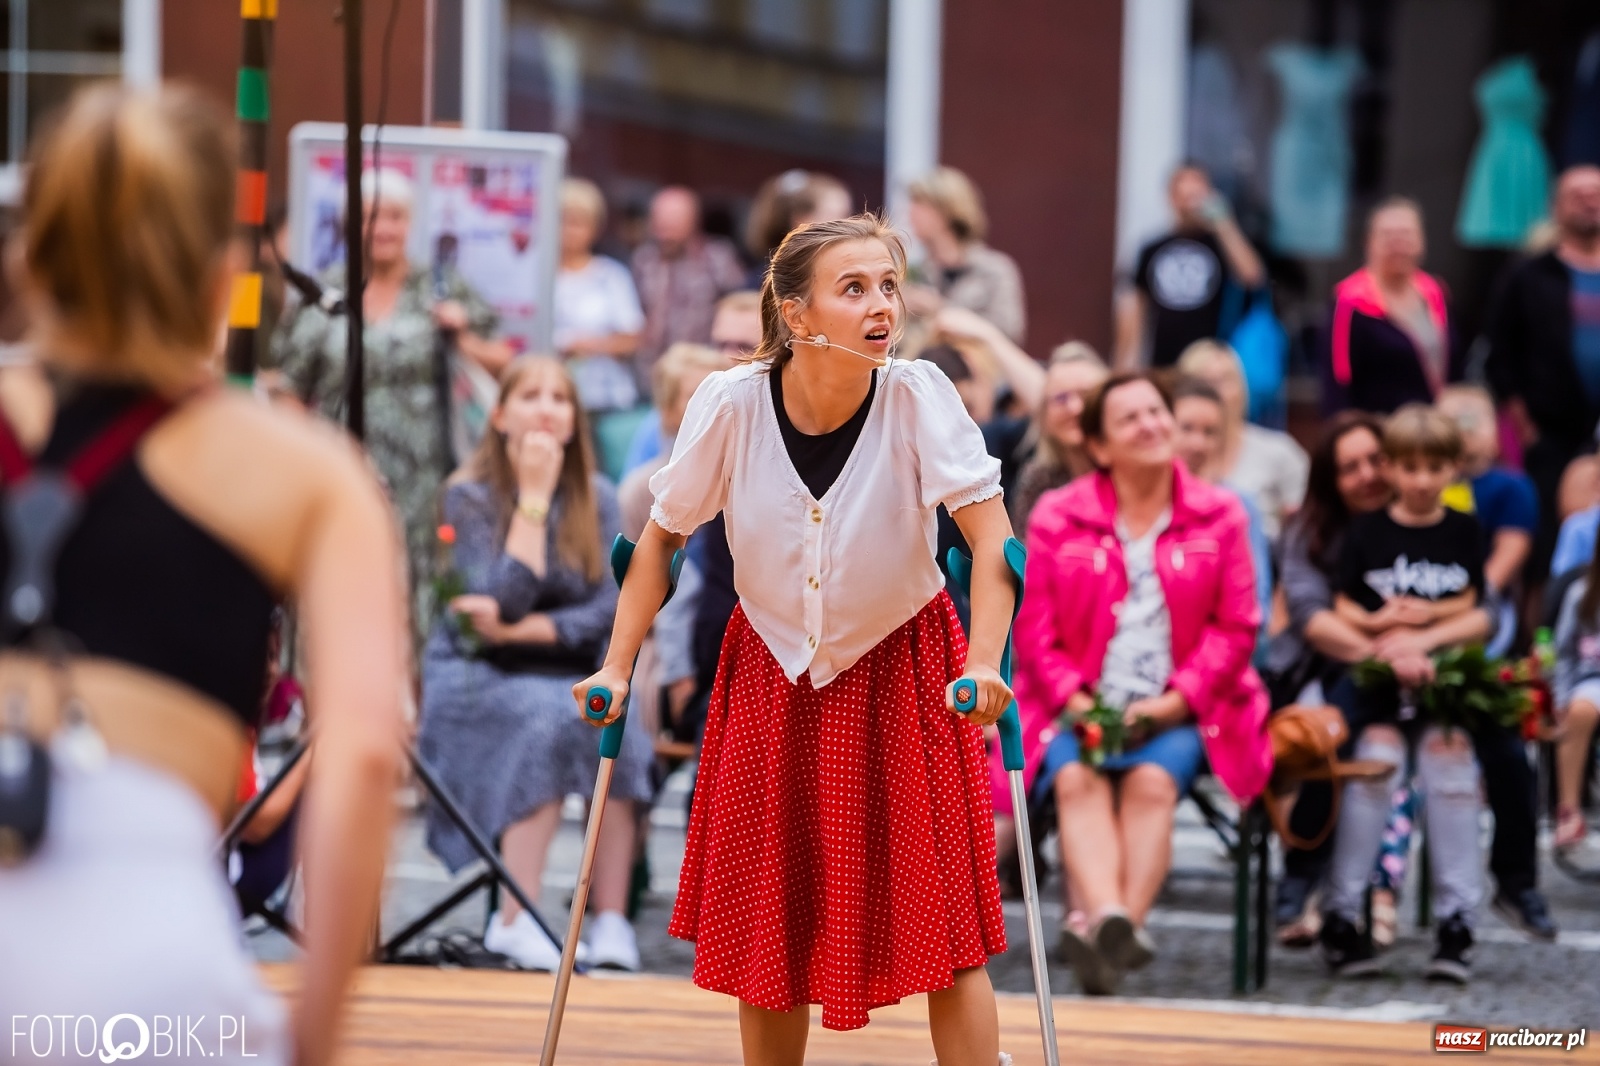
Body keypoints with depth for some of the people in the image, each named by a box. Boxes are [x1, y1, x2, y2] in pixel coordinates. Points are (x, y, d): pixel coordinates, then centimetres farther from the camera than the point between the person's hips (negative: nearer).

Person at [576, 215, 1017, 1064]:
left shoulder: (918, 397, -21)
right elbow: (662, 536, -3)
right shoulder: (731, 404, -17)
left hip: (901, 675, -2)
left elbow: (991, 536, -25)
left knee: (943, 924, -6)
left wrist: (983, 665, -39)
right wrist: (617, 667, -6)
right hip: (771, 679, 2)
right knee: (768, 930, 10)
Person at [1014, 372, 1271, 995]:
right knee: (1077, 780, -31)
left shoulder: (1217, 516, 9)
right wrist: (1075, 700, -10)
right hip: (1082, 710, 0)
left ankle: (1111, 924, -48)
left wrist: (1176, 700, -9)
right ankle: (1108, 918, -53)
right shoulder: (1056, 517, 10)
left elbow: (1236, 627, 5)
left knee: (1153, 780, -31)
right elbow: (1034, 628, 6)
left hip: (1176, 711, 0)